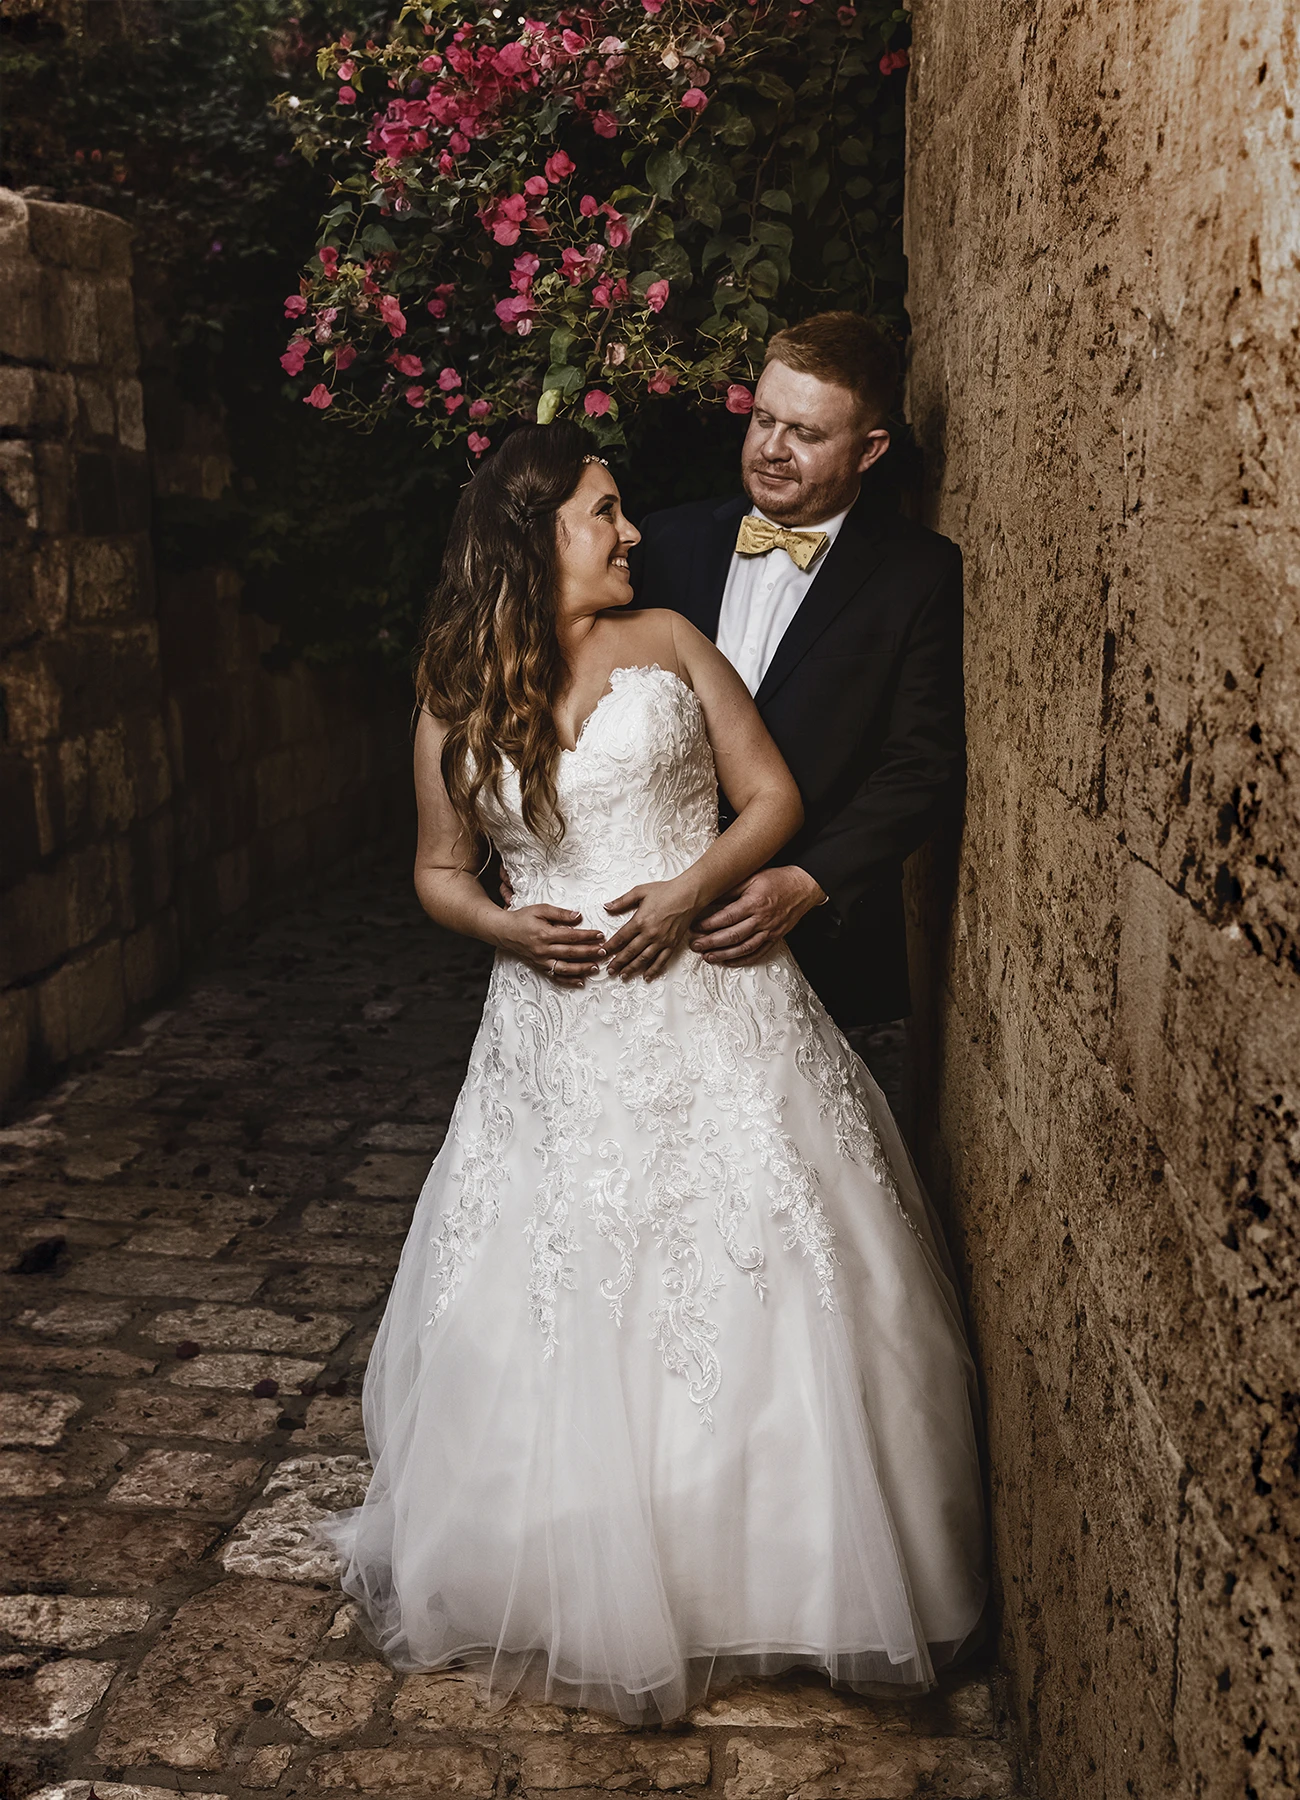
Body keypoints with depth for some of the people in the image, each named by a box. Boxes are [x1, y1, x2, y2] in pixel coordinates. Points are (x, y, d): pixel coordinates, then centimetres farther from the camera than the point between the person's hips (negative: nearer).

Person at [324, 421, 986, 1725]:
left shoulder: (669, 641, 4)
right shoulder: (456, 700, 6)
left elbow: (772, 797, 3)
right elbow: (440, 870, 13)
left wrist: (690, 889, -14)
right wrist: (504, 925, -8)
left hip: (710, 998, -1)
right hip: (558, 1035, 1)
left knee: (748, 1289, 2)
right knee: (561, 1316, 6)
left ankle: (761, 1565, 21)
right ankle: (586, 1580, 25)